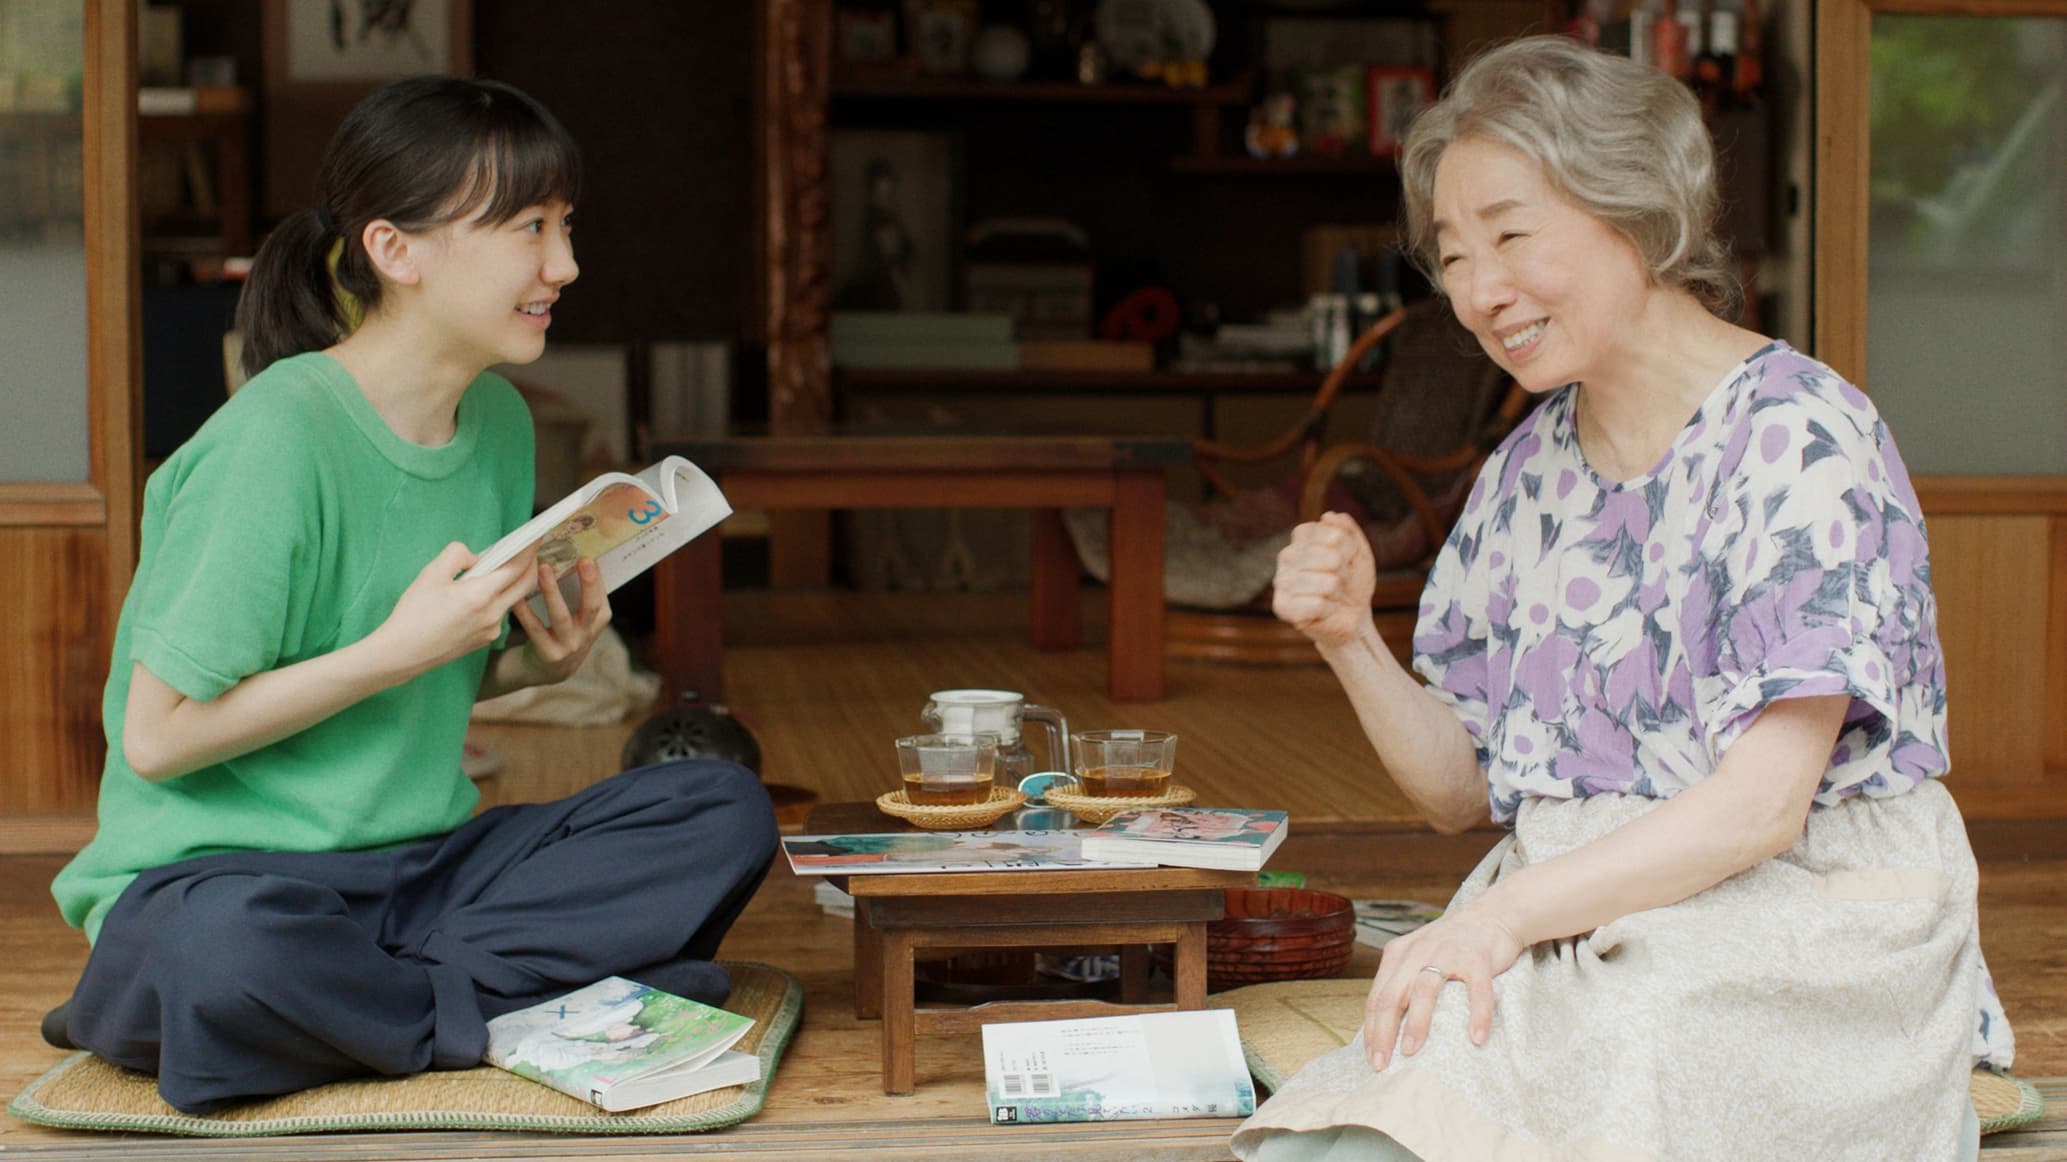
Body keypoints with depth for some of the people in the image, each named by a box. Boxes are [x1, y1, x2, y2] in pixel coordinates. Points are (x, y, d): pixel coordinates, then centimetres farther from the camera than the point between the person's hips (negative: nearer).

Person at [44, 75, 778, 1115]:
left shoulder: (499, 422, 7)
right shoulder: (278, 438, -17)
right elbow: (158, 736, -16)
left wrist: (535, 661, -2)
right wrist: (398, 648, -20)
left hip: (419, 865, 8)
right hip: (220, 867, -7)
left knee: (727, 810, -12)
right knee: (229, 953, -43)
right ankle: (521, 1011, -18)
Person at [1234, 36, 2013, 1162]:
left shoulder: (1798, 436, -9)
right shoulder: (1525, 474, 13)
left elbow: (1762, 803, -16)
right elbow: (1458, 788, 14)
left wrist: (1503, 914, -25)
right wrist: (1350, 643, -3)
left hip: (1794, 940, -5)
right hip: (1568, 936, 5)